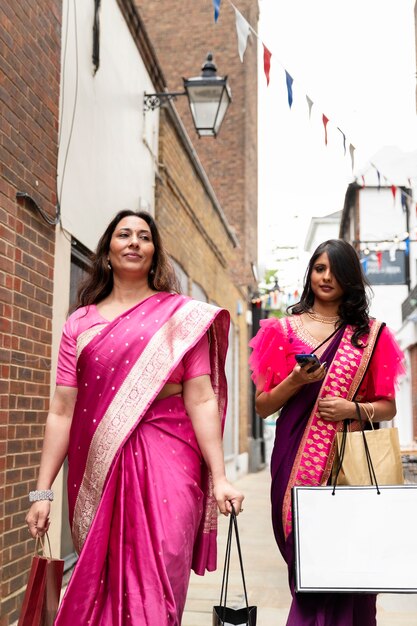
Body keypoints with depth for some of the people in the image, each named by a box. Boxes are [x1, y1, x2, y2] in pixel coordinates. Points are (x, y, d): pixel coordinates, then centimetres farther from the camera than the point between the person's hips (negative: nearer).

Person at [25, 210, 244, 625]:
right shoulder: (80, 323, 10)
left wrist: (219, 478, -9)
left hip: (165, 458, -2)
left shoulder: (181, 314, 4)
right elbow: (62, 411, 6)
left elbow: (201, 400, -2)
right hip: (98, 466, 2)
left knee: (155, 587, -5)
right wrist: (42, 491, 2)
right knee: (98, 588, 9)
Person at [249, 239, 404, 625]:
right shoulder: (284, 330, 8)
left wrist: (353, 409, -9)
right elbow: (263, 406, 7)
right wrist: (296, 381, -10)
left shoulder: (370, 334, 8)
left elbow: (388, 406, 10)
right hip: (297, 460, 0)